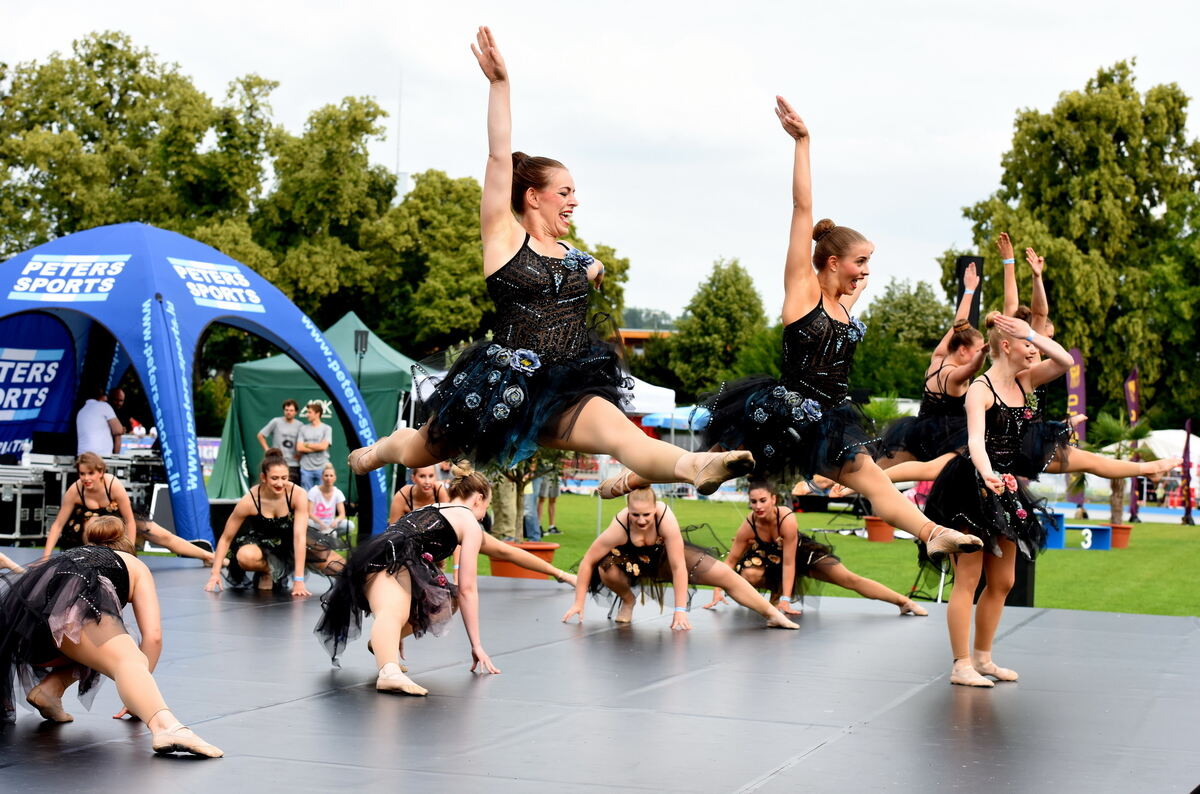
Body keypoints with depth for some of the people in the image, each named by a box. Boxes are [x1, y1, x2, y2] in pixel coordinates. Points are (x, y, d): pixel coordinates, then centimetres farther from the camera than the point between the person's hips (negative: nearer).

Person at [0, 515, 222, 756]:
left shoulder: (67, 556, 45)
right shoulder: (134, 565, 32)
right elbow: (153, 635, 18)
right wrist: (138, 701, 29)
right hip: (73, 598, -6)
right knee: (130, 659, -23)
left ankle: (48, 688, 7)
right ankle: (165, 726, -51)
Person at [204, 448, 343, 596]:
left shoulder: (298, 494, -27)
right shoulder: (249, 501, -28)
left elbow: (299, 536, -29)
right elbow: (226, 538, -18)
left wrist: (298, 581, -33)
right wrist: (215, 573, -23)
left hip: (290, 538, 2)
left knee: (339, 566, -8)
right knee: (246, 556, -39)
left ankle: (288, 567, 17)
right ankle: (267, 572, -2)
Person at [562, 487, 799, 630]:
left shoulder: (666, 519, -37)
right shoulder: (619, 528, -37)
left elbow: (678, 567, -34)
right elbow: (587, 562, -28)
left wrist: (680, 610, -36)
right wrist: (578, 603, -27)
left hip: (665, 554, 0)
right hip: (633, 559, 0)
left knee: (724, 575, -9)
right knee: (606, 568, -34)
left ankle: (773, 614, 4)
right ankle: (628, 600, 0)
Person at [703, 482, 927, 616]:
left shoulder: (787, 519, -36)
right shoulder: (748, 526, -29)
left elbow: (789, 562, -32)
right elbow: (730, 561, -20)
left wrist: (785, 599, -34)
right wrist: (718, 592, -28)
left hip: (801, 552, -2)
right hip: (770, 558, 2)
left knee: (849, 579, -11)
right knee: (748, 576, -28)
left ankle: (905, 602, -6)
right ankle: (777, 590, 7)